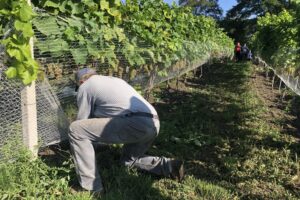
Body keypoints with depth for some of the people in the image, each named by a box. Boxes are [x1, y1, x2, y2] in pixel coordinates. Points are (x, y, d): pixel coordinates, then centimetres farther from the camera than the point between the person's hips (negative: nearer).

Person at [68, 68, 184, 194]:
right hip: (153, 123, 9)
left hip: (136, 123, -9)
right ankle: (169, 166, 14)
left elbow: (82, 120, 16)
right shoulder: (115, 79, 34)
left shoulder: (85, 86, 13)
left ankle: (91, 186, 1)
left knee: (75, 129, -1)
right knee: (128, 160, 31)